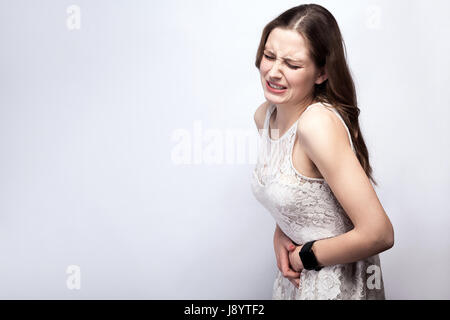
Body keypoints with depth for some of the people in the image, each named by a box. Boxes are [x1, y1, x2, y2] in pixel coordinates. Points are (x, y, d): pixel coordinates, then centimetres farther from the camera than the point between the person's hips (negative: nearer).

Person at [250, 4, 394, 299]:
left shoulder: (319, 123, -28)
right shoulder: (264, 115, -4)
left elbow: (378, 234, -29)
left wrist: (304, 256, -17)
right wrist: (280, 233, -4)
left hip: (336, 285, -7)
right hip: (295, 276, 7)